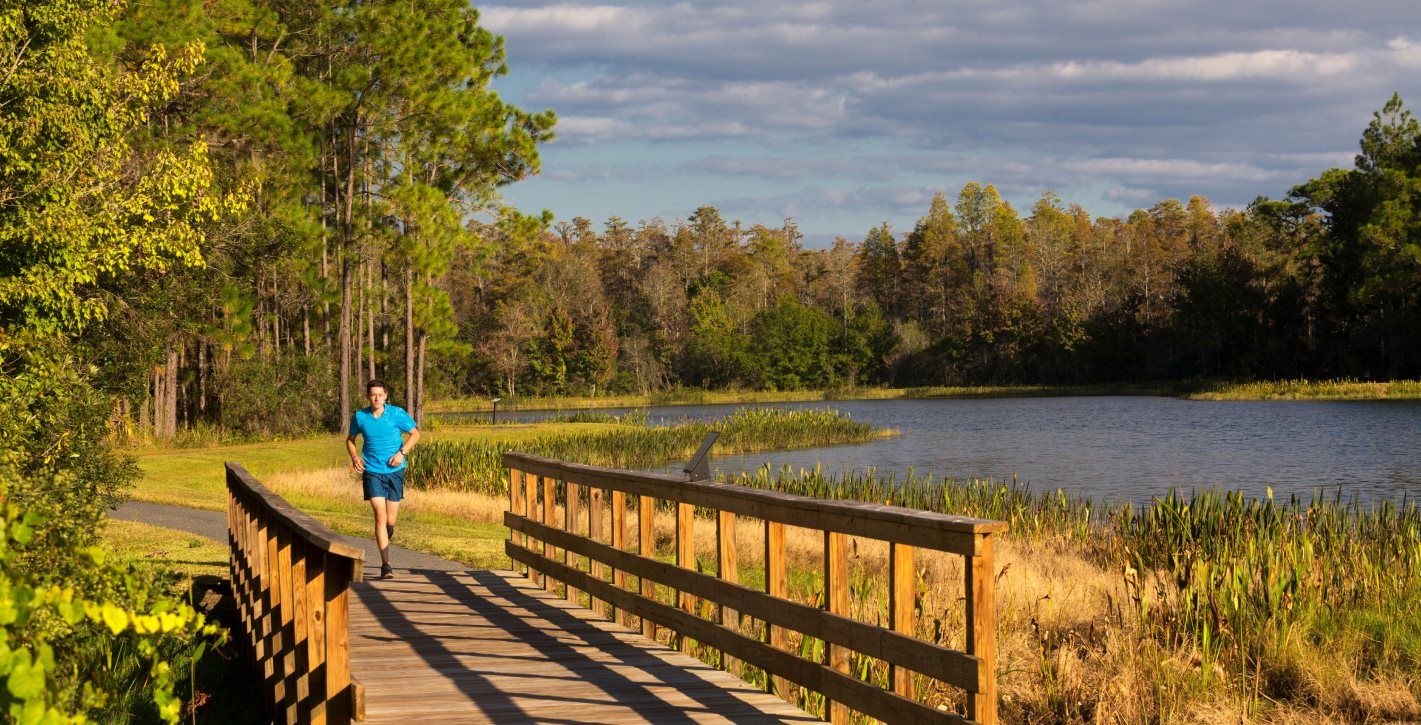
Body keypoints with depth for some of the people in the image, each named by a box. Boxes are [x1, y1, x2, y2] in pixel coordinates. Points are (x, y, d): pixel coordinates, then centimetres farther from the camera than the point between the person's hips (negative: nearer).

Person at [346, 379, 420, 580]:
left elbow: (415, 433, 6)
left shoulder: (397, 414, -5)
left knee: (391, 519, 4)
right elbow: (350, 439, 15)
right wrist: (354, 456, -4)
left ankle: (388, 529, 46)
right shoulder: (360, 417, -1)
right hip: (372, 471, -1)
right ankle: (385, 565, -12)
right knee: (380, 515, -14)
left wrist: (402, 452, -9)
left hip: (394, 471, 1)